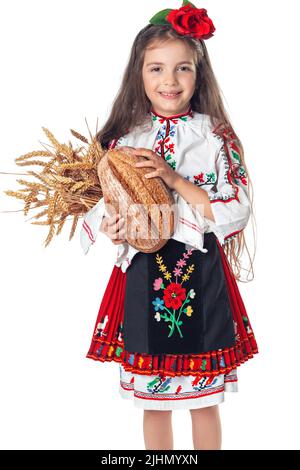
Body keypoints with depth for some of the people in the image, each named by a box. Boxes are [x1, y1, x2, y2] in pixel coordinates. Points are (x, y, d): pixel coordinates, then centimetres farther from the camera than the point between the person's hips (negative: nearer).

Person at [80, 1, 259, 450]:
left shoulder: (217, 138, -4)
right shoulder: (122, 140, 2)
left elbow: (238, 211, -10)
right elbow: (103, 207, 8)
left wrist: (176, 180, -19)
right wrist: (113, 227, -14)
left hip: (202, 278, -1)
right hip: (143, 276, 2)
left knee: (205, 399, 13)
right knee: (153, 401, 14)